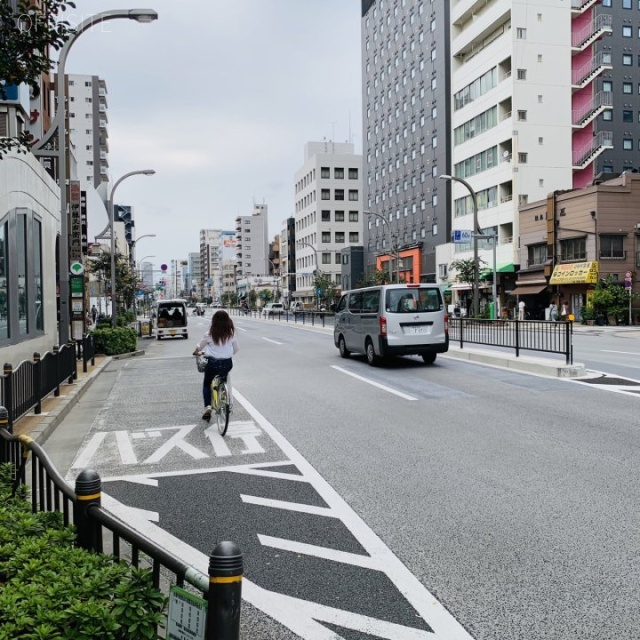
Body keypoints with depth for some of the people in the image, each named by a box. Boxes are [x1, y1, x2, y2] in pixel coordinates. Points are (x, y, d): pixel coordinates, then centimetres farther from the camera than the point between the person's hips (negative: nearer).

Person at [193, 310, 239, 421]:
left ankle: (207, 406, 2)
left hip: (212, 363, -2)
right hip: (227, 363, 2)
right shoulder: (231, 334, -3)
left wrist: (196, 352, 30)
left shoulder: (209, 334, -7)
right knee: (224, 382, 32)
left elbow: (199, 347, 8)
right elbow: (236, 349, 10)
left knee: (206, 384, 18)